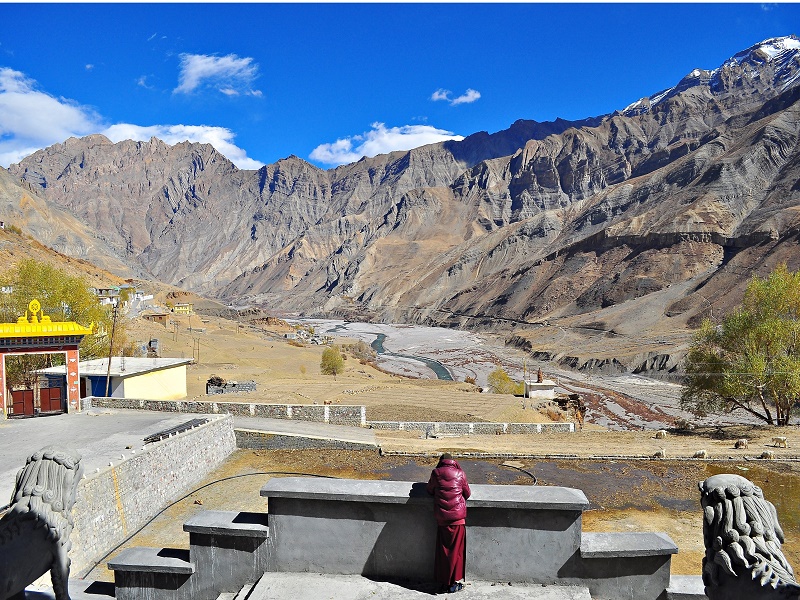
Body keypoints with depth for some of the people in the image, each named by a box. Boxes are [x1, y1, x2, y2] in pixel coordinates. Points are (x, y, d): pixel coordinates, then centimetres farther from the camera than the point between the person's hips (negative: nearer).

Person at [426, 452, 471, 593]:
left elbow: (430, 490, 13)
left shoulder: (436, 473, 0)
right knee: (456, 550, 9)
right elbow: (467, 494, 9)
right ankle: (454, 583, 13)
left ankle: (443, 583, 18)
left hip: (441, 517, 1)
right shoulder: (460, 473, -1)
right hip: (458, 517, -1)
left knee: (442, 550, 12)